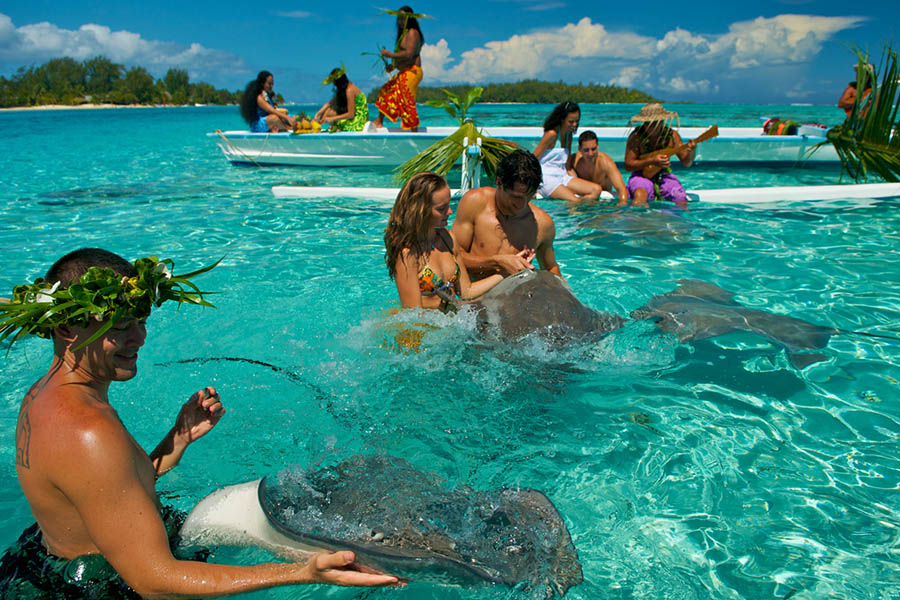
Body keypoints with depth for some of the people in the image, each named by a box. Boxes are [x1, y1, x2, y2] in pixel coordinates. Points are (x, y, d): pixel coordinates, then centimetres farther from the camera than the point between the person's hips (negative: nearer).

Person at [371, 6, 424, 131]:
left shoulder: (412, 33, -12)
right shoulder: (404, 33, 19)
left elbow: (409, 54, -23)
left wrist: (390, 54, -17)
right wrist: (392, 66, 14)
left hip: (411, 72, -11)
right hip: (404, 73, 11)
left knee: (407, 103, -10)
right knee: (386, 91, 19)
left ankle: (414, 132, -5)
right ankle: (379, 122, 28)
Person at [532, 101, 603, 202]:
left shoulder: (569, 134, 13)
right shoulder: (552, 134, -11)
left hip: (563, 176, 8)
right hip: (547, 178, -8)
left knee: (597, 189, -11)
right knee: (574, 201, -29)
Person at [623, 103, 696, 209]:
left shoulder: (672, 135, -2)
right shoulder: (636, 136, -10)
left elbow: (686, 163, 1)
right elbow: (628, 165, -11)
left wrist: (691, 152, -23)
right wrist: (652, 161, -22)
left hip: (664, 176, 3)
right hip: (641, 175, -3)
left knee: (682, 202, -21)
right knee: (640, 195, -37)